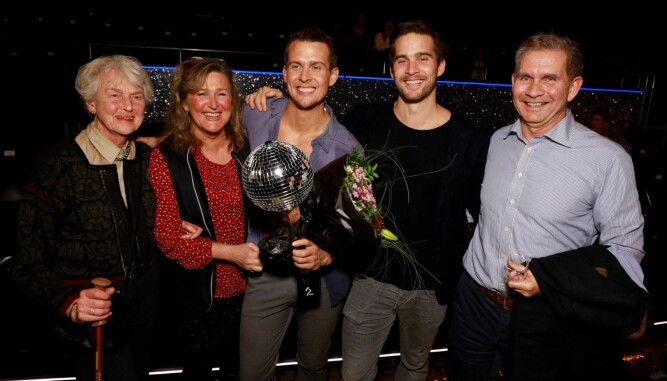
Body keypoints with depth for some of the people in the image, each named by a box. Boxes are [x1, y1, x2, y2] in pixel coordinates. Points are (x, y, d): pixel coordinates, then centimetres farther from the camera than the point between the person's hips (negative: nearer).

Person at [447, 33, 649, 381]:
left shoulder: (607, 159, -14)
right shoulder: (497, 141, 1)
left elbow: (625, 247, -8)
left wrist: (548, 278, -19)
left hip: (543, 315, -4)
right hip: (473, 302, 4)